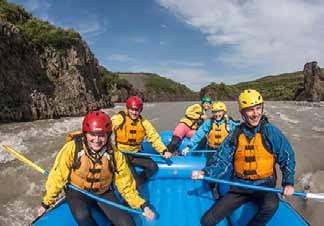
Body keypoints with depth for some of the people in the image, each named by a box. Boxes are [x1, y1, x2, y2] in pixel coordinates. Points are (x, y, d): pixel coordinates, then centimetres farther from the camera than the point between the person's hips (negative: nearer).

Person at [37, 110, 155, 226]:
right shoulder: (72, 148, -24)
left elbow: (126, 184, -8)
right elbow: (58, 177, -11)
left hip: (104, 193, 1)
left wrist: (143, 205, -14)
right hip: (77, 192, -1)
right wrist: (46, 203, -1)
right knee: (82, 216, -32)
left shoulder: (115, 155, -17)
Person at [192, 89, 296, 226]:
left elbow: (287, 157, 1)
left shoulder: (271, 132, -6)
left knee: (271, 206, -37)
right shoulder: (235, 135, -2)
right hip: (240, 186, 1)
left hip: (264, 185, -1)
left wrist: (288, 182, -10)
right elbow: (222, 161, -4)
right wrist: (205, 172, -21)